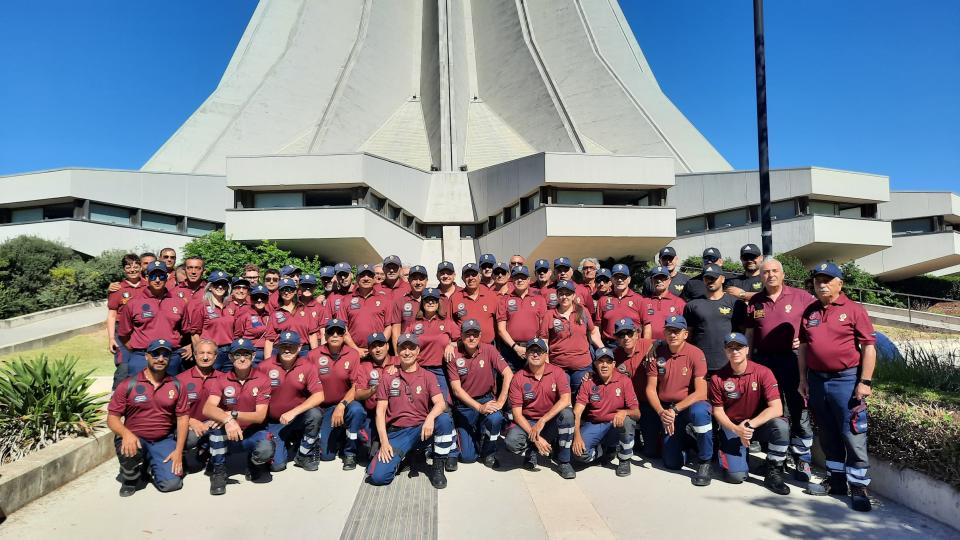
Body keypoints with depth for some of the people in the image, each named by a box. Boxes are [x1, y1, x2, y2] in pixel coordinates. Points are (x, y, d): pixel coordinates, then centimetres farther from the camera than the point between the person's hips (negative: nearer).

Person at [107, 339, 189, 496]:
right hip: (135, 439, -1)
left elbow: (183, 417, 2)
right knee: (129, 451, -36)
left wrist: (179, 451, -6)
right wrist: (126, 433, -25)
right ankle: (130, 478, 2)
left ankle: (152, 464, 21)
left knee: (172, 483, -15)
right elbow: (112, 417, -3)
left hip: (164, 441, 1)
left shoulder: (176, 385, 2)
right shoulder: (129, 385, -3)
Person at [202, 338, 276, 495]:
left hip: (253, 433, -1)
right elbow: (207, 409, -20)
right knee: (218, 421, -30)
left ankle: (255, 464, 7)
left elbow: (260, 416, -14)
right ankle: (218, 472, -13)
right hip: (228, 436, 2)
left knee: (266, 449, -33)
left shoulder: (262, 379, -9)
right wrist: (227, 420, -39)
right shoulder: (222, 380, -4)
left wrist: (233, 414, -27)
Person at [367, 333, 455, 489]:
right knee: (378, 476, -22)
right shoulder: (388, 377, 7)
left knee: (445, 419, -31)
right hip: (396, 433, 0)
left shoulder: (428, 377, 5)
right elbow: (380, 411, 3)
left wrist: (430, 418, -33)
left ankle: (438, 468, -10)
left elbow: (441, 403, -10)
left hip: (421, 430, 0)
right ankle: (400, 455, 12)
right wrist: (384, 442, -10)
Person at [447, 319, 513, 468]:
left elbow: (508, 374, -17)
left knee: (495, 418, -34)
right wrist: (479, 407, -23)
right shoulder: (454, 355, -12)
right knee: (468, 457, -6)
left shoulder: (489, 350, -11)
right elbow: (456, 389, -14)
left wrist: (500, 402, -25)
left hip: (486, 399, 1)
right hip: (464, 405, 0)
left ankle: (489, 453, -2)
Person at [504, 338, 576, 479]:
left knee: (567, 413, -31)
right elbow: (517, 413, -11)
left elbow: (565, 400, -22)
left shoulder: (557, 372, -8)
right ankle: (532, 453, 7)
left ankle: (563, 462, -13)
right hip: (528, 422, 0)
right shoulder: (518, 378, -8)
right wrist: (535, 437, -21)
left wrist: (542, 421, -29)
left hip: (552, 422, 0)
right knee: (511, 441, -30)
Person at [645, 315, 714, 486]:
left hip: (690, 404, -3)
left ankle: (704, 463, -18)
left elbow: (701, 393, -18)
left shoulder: (695, 354, -14)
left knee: (699, 412, -40)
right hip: (667, 410, 3)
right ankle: (685, 440, 34)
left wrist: (675, 410, -24)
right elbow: (651, 389, -2)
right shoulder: (657, 353, -5)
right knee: (672, 463, -1)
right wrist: (661, 412, -17)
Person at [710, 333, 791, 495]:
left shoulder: (763, 373, -13)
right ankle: (726, 452, 20)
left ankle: (773, 473, -11)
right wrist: (736, 430, -19)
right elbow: (718, 411, -3)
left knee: (781, 426, -33)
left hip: (760, 424, 1)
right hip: (732, 427, -1)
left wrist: (750, 424, -27)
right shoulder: (718, 379, -10)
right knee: (735, 476, -17)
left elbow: (777, 408, -19)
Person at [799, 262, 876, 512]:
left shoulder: (853, 310, -5)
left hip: (846, 380, -5)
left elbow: (869, 347, -7)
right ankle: (837, 480, 27)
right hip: (816, 380, 5)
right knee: (828, 434, 14)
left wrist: (865, 382, -11)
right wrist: (803, 379, 11)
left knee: (852, 435, -2)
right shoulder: (809, 312, 9)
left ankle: (858, 487, 9)